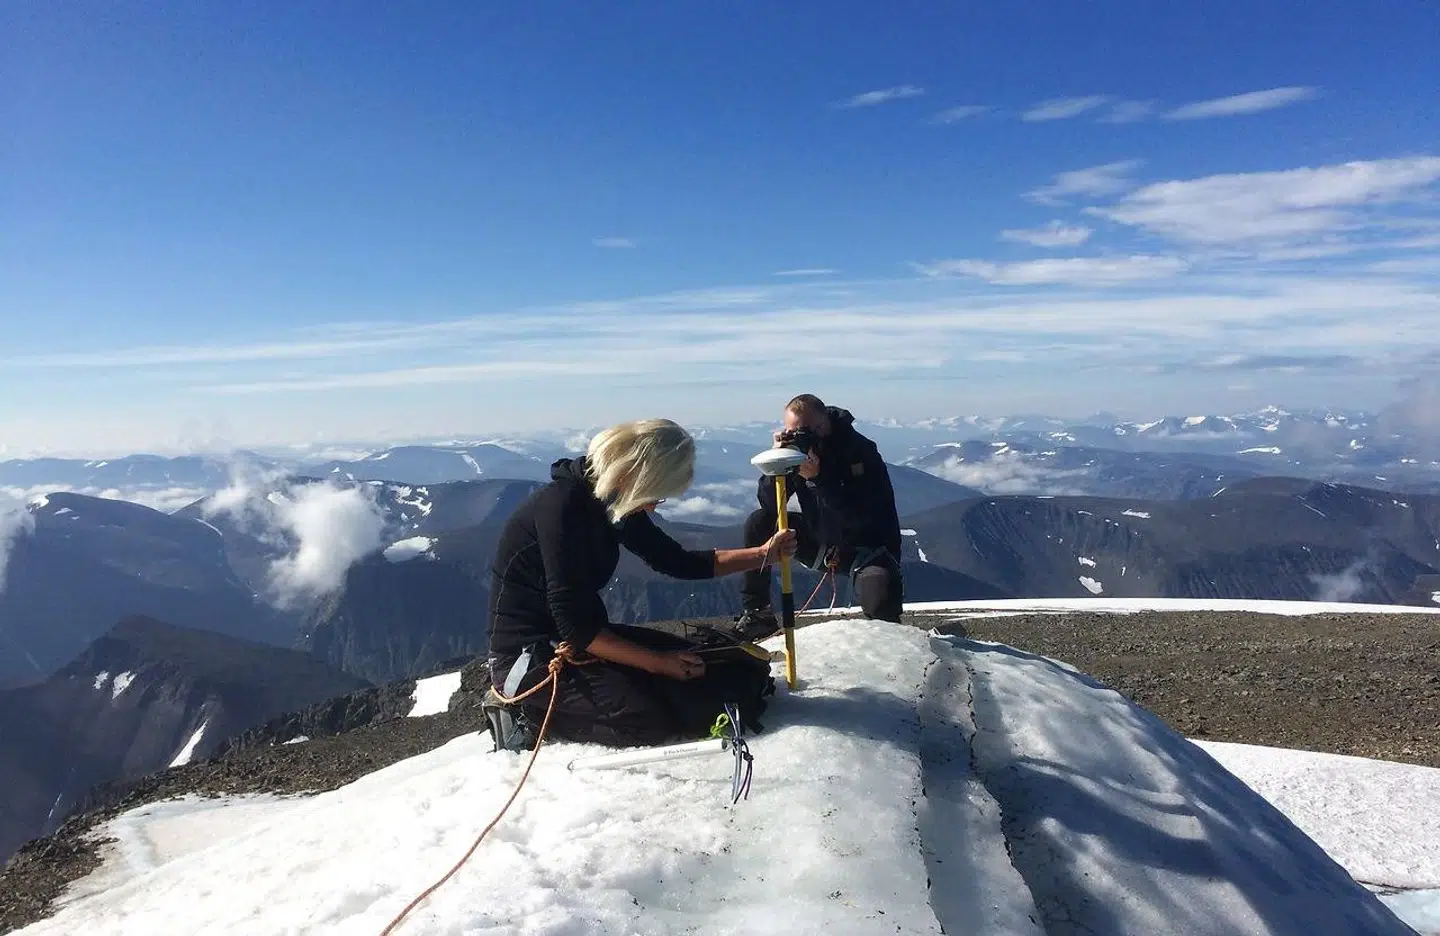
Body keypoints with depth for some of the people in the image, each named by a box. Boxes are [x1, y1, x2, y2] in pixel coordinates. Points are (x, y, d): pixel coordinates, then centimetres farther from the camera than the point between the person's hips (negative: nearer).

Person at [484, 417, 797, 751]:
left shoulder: (616, 505, 2)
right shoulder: (563, 504, -24)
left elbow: (680, 563, 13)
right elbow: (574, 626, -26)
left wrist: (762, 554, 5)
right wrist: (659, 662, -21)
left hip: (587, 635, 8)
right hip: (529, 656, -8)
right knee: (648, 720, -26)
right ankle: (527, 713, -7)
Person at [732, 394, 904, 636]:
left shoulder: (860, 451, -23)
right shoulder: (796, 446, -7)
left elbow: (860, 518, -31)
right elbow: (768, 504, -10)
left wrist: (819, 478, -38)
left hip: (867, 546, -6)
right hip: (822, 542, 6)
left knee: (879, 591, -36)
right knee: (758, 524, -9)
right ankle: (757, 613, 2)